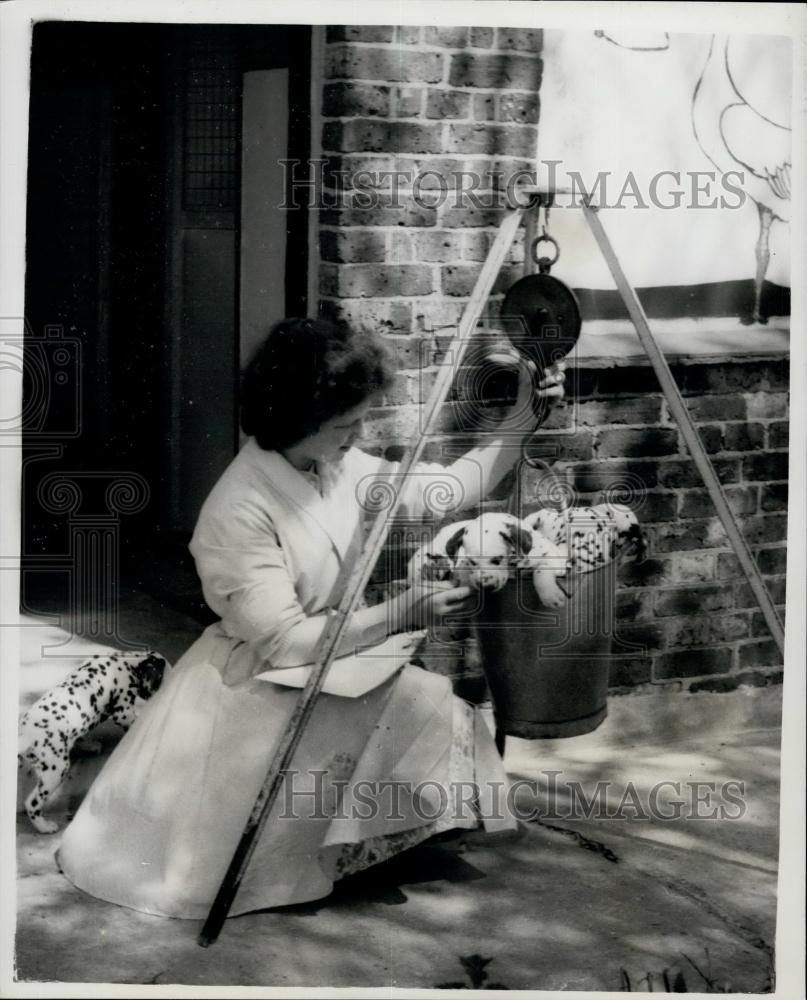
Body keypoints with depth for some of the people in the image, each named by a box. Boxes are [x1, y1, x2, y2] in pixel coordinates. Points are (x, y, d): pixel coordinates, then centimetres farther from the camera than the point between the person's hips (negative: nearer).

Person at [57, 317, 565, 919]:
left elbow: (449, 490, 5)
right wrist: (397, 615, -26)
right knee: (426, 714, -20)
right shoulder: (241, 509, -25)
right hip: (253, 692, -8)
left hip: (324, 668, 8)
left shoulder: (339, 468, -2)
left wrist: (522, 421, -3)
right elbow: (284, 642, -25)